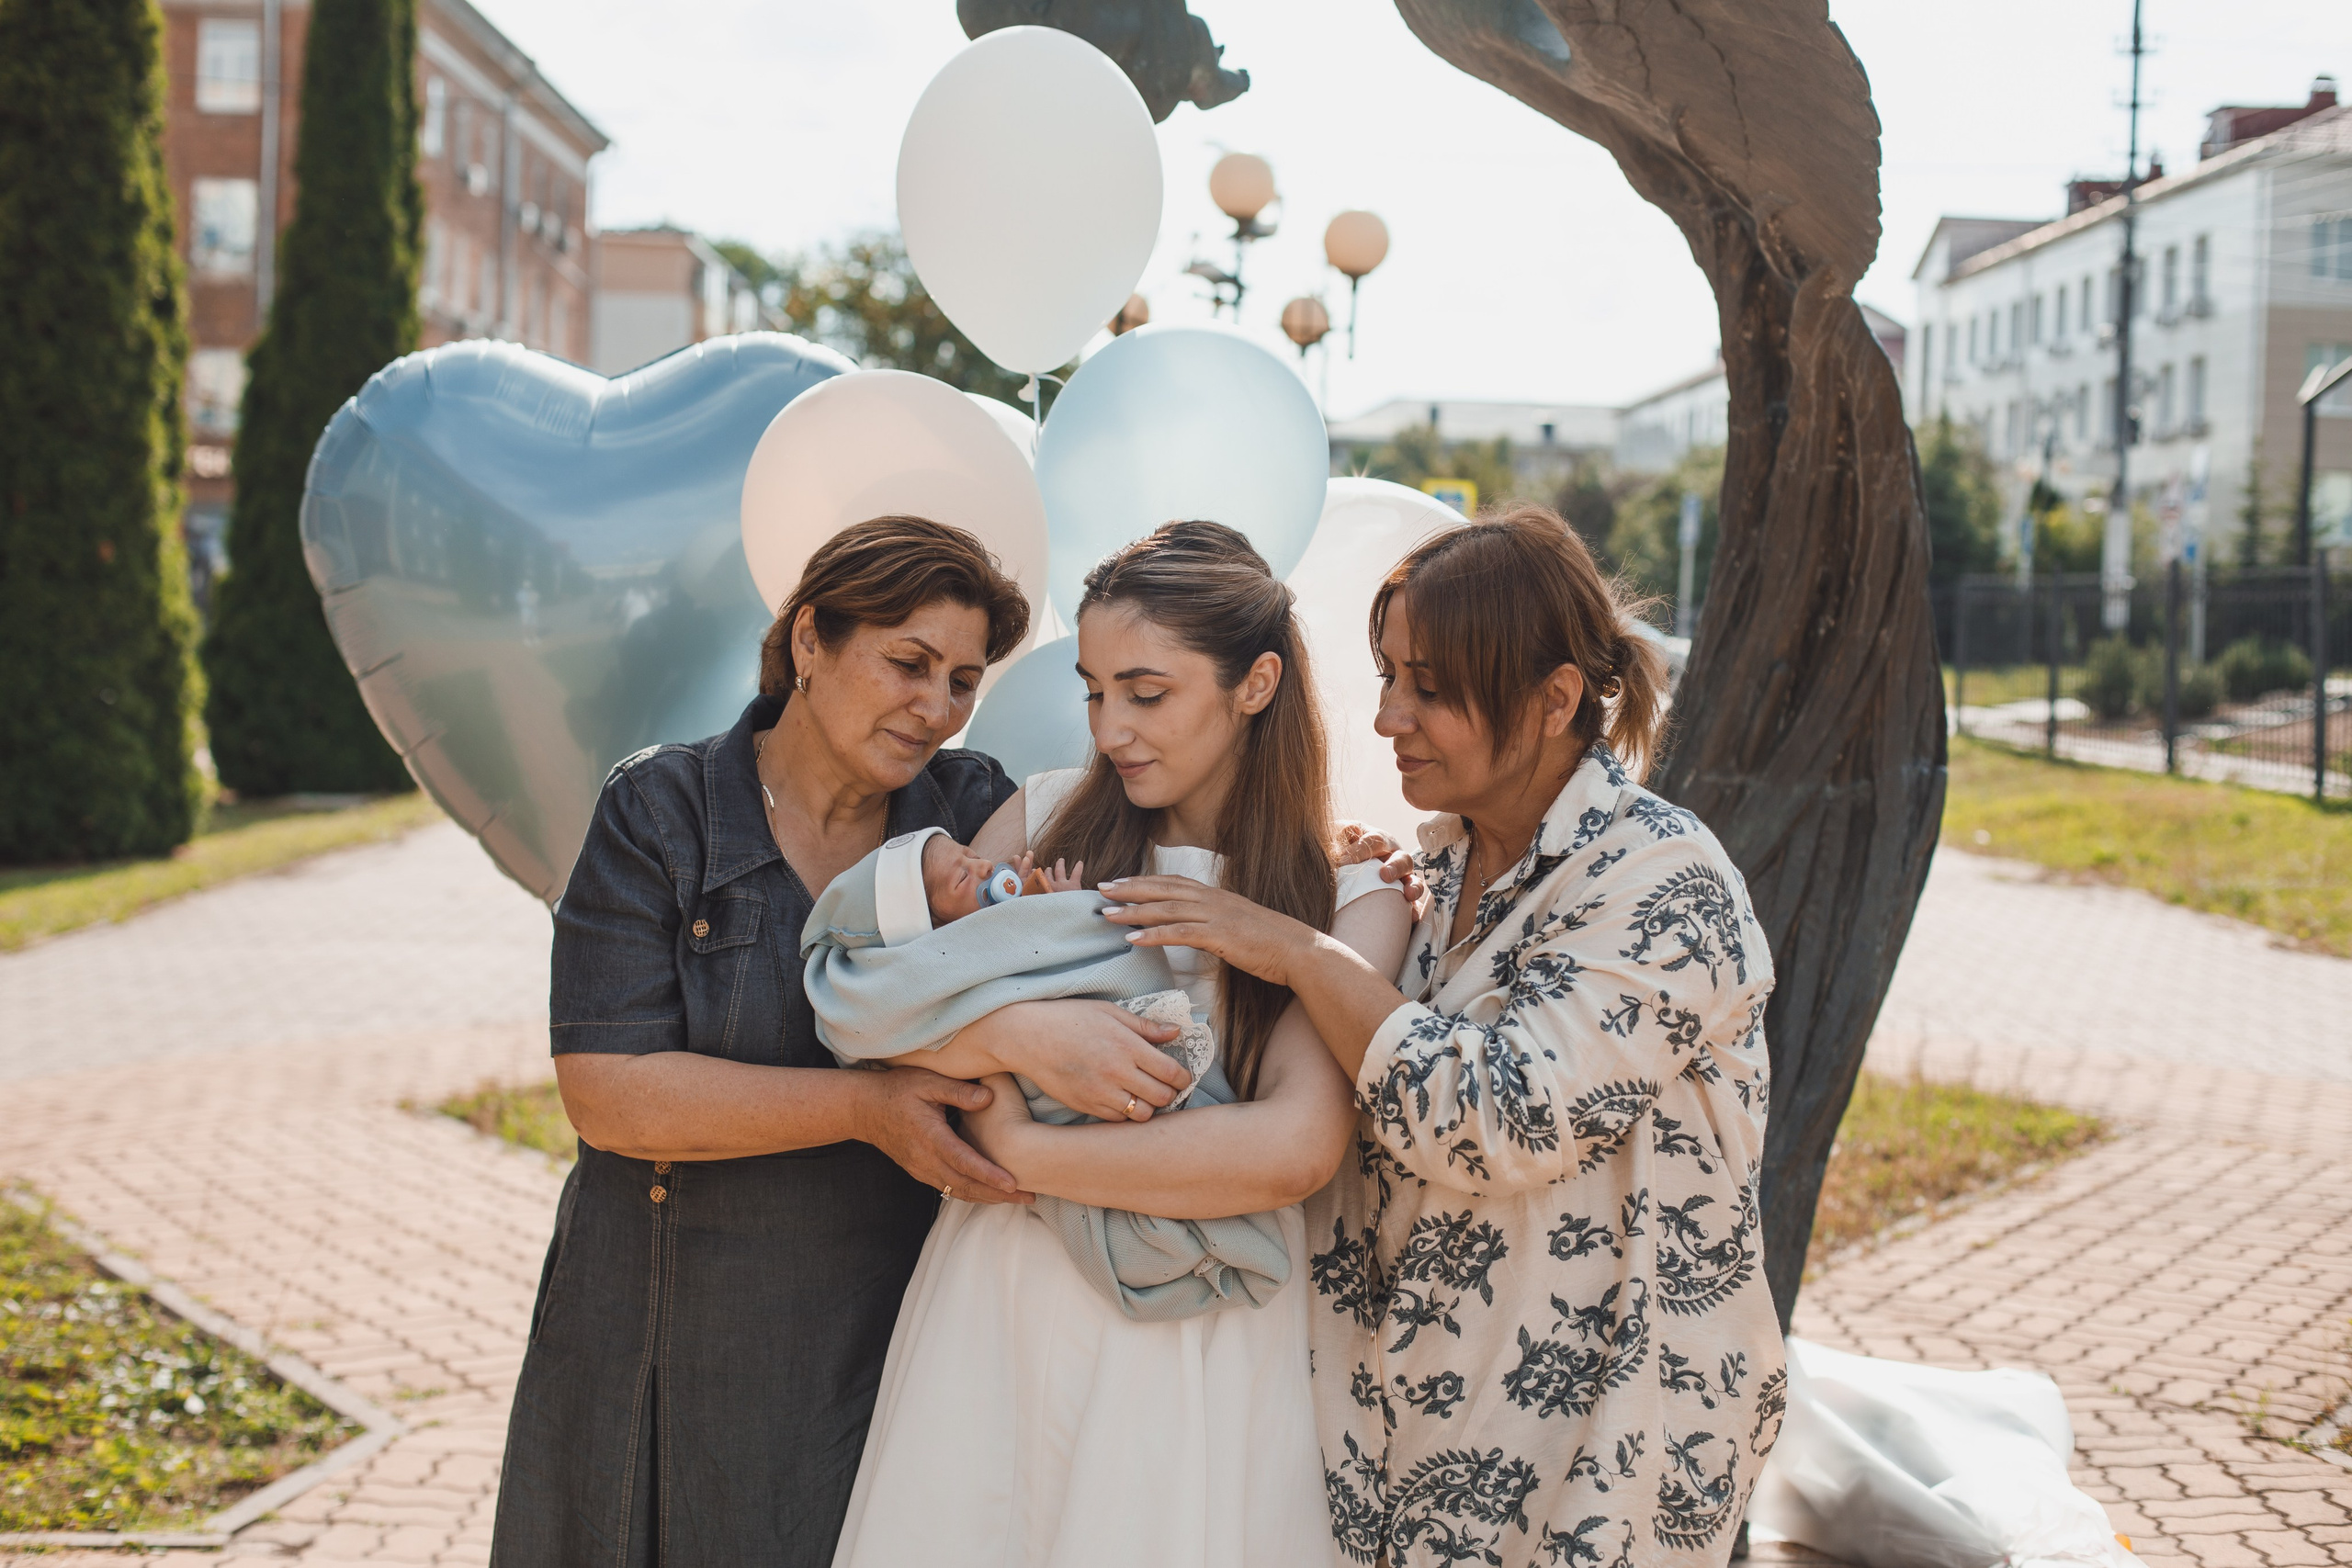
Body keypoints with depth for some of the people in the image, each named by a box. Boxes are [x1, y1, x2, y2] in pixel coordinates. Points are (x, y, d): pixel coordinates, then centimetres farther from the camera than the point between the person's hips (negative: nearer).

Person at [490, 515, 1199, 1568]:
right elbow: (610, 1095, -16)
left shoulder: (977, 813, 1)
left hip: (889, 1353, 2)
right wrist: (868, 1107, -22)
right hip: (674, 1355, -1)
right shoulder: (661, 812, -7)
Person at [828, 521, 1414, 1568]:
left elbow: (1293, 1149, -18)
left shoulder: (1351, 899, -5)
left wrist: (1022, 1149, -15)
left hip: (1195, 1341, -3)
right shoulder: (1047, 821, 5)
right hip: (996, 1296, 3)